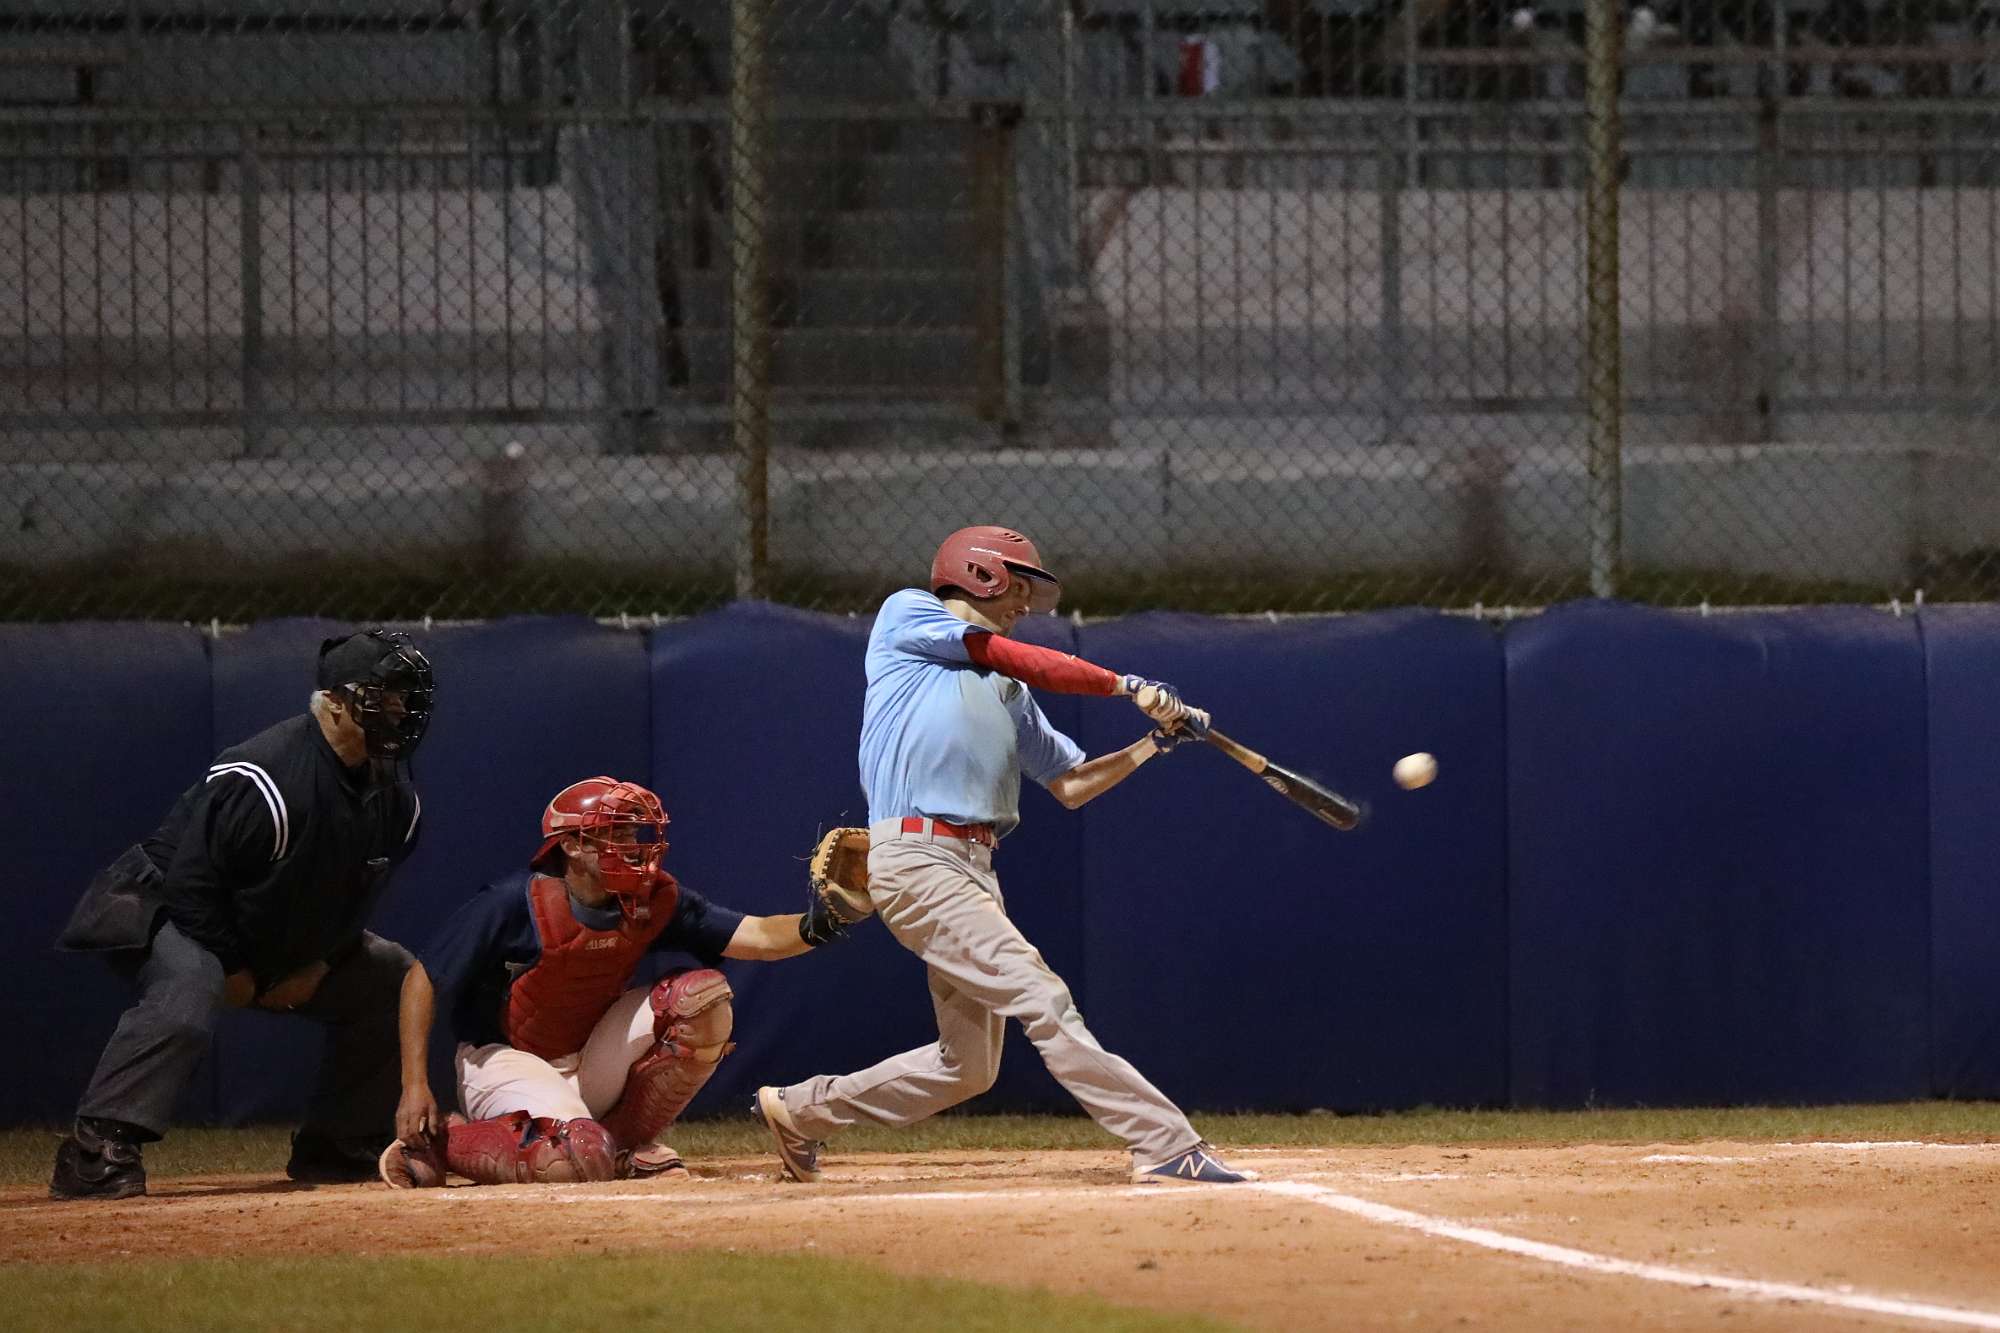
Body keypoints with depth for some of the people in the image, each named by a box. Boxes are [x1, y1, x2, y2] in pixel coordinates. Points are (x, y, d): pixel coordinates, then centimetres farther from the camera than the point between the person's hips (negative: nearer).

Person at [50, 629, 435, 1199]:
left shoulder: (395, 798, -5)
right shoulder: (262, 781, -31)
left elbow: (355, 896, 10)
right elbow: (193, 883, -27)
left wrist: (318, 964, -2)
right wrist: (234, 973, -19)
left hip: (285, 937, 9)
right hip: (161, 911, -9)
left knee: (391, 978, 4)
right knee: (187, 987, -39)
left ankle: (334, 1148, 12)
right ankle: (95, 1151, -42)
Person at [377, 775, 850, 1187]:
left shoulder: (654, 901, -9)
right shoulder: (514, 904, -22)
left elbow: (757, 936, -16)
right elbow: (421, 981, -15)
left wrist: (815, 926, -39)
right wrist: (415, 1087, -21)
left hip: (593, 1066, 6)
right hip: (506, 1060, -6)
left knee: (703, 994, -13)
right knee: (580, 1160, -34)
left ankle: (626, 1143, 0)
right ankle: (435, 1141, -7)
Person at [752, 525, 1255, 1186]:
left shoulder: (1007, 690, 25)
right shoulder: (906, 614, 6)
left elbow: (1069, 784, 25)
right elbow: (1023, 661, -4)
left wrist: (1155, 742, 13)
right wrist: (1126, 685, -2)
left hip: (974, 868, 9)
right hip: (915, 856, -9)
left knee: (968, 1067, 8)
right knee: (1041, 1000, -17)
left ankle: (800, 1111, 25)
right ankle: (1165, 1144, -23)